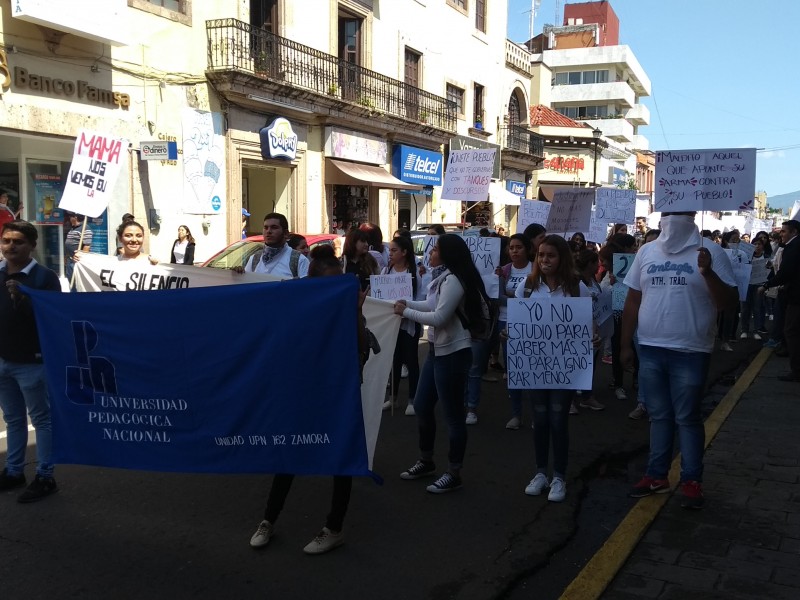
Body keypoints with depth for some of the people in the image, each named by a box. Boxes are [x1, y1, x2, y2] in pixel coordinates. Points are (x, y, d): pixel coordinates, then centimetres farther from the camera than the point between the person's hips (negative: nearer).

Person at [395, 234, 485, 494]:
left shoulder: (453, 280, -19)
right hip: (437, 350, 10)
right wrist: (408, 303, 7)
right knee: (421, 407, 16)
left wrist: (406, 312, -14)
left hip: (453, 353, -10)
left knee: (453, 414, 0)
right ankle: (426, 461, 33)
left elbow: (439, 317, -23)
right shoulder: (442, 278, 11)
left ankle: (454, 474, 12)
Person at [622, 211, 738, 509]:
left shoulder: (710, 252, -6)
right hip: (650, 349, 4)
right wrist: (626, 344, 9)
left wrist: (708, 273, -26)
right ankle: (657, 475, 25)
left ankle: (692, 481, 18)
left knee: (687, 418, 5)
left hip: (690, 352, -4)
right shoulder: (646, 252, 6)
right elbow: (632, 301, 10)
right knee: (658, 415, 14)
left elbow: (729, 302, -10)